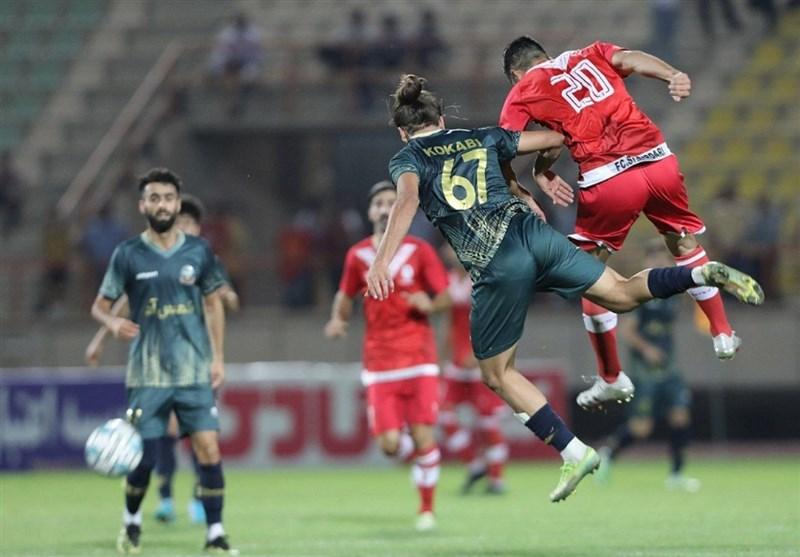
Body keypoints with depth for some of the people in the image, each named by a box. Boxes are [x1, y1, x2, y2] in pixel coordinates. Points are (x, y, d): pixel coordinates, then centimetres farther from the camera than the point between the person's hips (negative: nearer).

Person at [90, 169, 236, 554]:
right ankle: (131, 522, 26)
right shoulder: (128, 254, 0)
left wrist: (218, 356, 7)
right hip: (147, 374, -1)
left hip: (195, 372, 1)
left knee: (208, 447, -9)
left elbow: (213, 303, 14)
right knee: (143, 458, -1)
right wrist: (113, 323, -19)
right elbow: (100, 306, 4)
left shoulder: (198, 251, 4)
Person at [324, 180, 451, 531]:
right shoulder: (357, 256, 6)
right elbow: (346, 296, 19)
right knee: (389, 444, -8)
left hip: (418, 357, -1)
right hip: (379, 363, 1)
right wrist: (338, 319, -1)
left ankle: (426, 508, 10)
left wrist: (430, 305, -17)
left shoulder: (419, 251, 2)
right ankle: (407, 447, 29)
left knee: (423, 437, -7)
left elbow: (445, 296, 5)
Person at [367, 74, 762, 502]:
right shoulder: (482, 138, 21)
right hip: (535, 236, 4)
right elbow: (555, 140, 27)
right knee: (623, 293, 16)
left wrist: (382, 260, -27)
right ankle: (705, 274, -8)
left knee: (497, 374, 12)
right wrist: (535, 177, 46)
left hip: (497, 266, -4)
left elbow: (407, 199, -15)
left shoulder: (407, 160, 9)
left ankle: (573, 452, 3)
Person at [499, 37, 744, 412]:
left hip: (608, 181, -3)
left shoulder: (523, 92, 15)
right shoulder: (591, 55, 22)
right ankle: (722, 334, 32)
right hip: (659, 160, 3)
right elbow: (630, 59, 1)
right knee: (684, 243, 28)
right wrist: (674, 76, -14)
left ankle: (611, 378, 19)